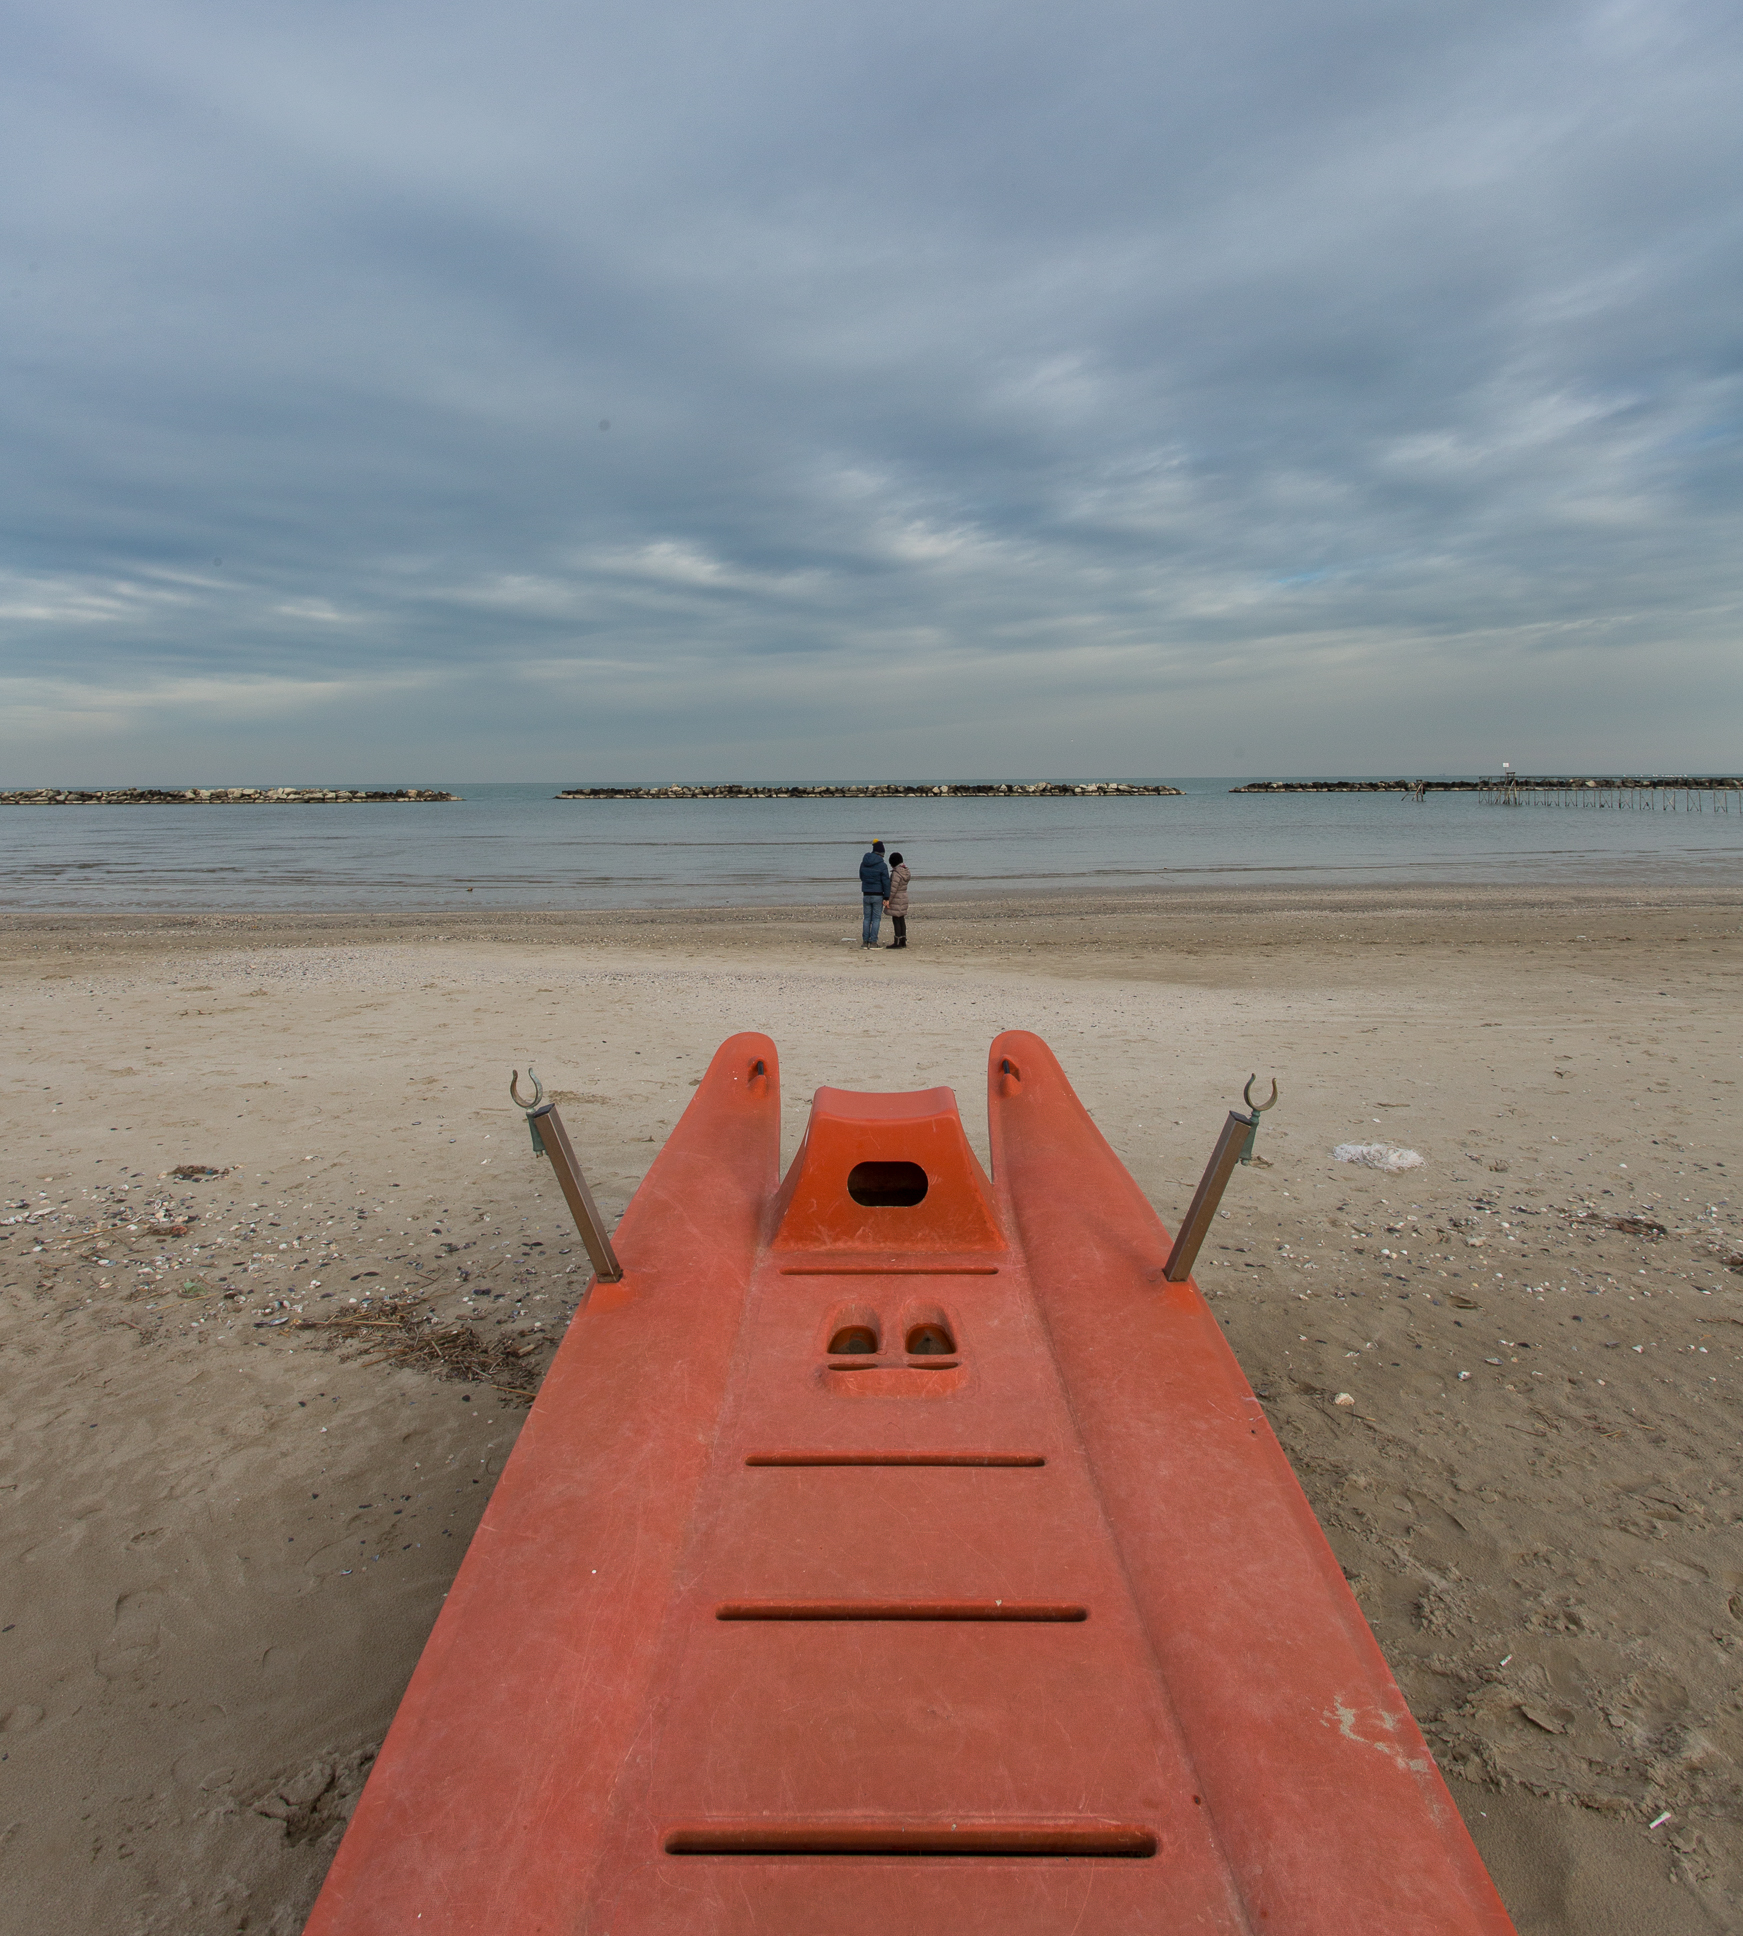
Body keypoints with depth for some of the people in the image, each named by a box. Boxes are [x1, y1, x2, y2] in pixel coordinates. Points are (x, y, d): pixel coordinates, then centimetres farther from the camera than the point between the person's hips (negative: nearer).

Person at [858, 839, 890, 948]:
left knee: (867, 918, 12)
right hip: (878, 895, -4)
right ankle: (873, 942, 0)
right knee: (876, 918, 2)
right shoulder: (882, 865, -12)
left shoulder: (864, 863, 2)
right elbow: (886, 882, -13)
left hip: (866, 895, 4)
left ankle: (865, 942, 11)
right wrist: (886, 898, -9)